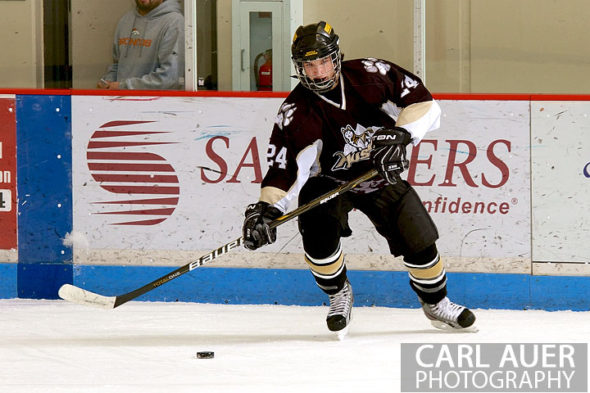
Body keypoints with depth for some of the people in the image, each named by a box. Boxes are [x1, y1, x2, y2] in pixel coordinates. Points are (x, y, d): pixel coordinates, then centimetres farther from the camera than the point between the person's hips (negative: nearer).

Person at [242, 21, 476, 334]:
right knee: (318, 230, -28)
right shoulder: (296, 113, -24)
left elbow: (423, 103, -17)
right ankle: (339, 294, 0)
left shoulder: (370, 76, -21)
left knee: (418, 240, -3)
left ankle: (436, 304, 25)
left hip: (381, 174, 2)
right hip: (327, 181, -2)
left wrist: (400, 134, -33)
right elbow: (285, 166, -29)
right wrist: (267, 208, -44)